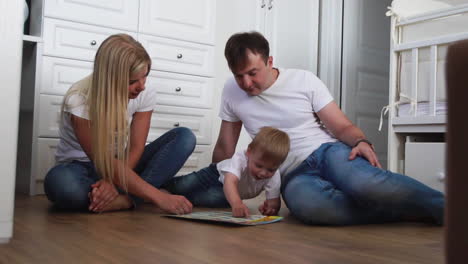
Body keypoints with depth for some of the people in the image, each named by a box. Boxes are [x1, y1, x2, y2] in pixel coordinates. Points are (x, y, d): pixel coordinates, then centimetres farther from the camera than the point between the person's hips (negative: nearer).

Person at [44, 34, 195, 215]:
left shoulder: (145, 95, -13)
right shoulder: (79, 100, -26)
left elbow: (136, 148, -12)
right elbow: (103, 162, -30)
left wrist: (113, 182, -33)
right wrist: (158, 197, -38)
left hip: (121, 165, 5)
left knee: (184, 137, -17)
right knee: (60, 183, -42)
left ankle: (126, 199, -31)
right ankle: (131, 197, -22)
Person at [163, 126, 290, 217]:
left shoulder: (274, 176, -31)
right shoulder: (240, 158, -41)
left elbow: (274, 201, -25)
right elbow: (230, 182, -56)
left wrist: (271, 207, -51)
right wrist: (237, 203, -75)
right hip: (218, 173, -2)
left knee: (216, 198, -31)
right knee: (182, 187, -14)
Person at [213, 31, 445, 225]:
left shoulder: (304, 80, -2)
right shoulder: (232, 92, 5)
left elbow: (342, 127, -1)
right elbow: (224, 149, 15)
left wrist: (361, 143, -22)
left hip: (328, 151, -1)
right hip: (294, 174, 1)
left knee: (363, 184, -40)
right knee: (307, 206, -39)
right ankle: (408, 211, -28)